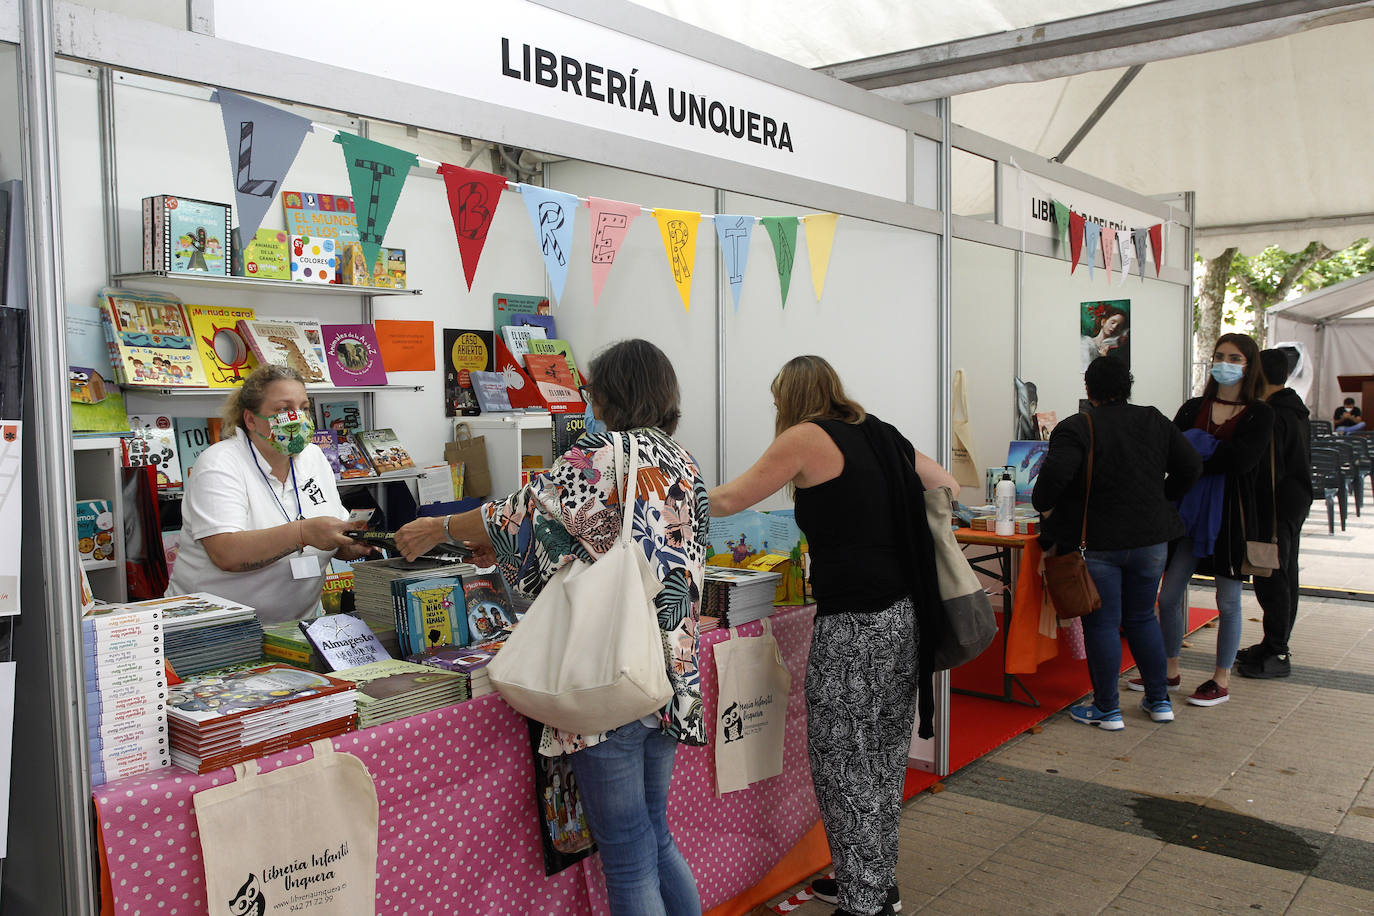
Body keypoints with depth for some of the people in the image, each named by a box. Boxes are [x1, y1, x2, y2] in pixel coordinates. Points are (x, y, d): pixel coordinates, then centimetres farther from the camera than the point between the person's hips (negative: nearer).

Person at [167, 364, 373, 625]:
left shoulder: (314, 457, 10)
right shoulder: (219, 465, -10)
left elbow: (334, 544, 12)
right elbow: (225, 554, -24)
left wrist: (353, 544, -11)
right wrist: (303, 533, -34)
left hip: (297, 623, 6)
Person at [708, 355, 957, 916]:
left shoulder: (807, 437, -6)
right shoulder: (881, 435, 13)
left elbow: (731, 499, 0)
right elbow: (947, 487, 20)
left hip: (855, 623, -8)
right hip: (906, 612, 8)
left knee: (842, 764, 4)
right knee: (884, 756, 18)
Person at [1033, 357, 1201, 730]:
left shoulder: (1075, 429, -12)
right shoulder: (1156, 422, 6)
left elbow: (1056, 474, -26)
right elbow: (1191, 468, 9)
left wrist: (1044, 505, -8)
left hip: (1098, 542, -5)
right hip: (1150, 539, 5)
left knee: (1101, 623, 4)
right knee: (1142, 618, 18)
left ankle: (1107, 709, 11)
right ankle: (1159, 700, 25)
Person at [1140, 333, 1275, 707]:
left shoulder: (1259, 414, -2)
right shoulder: (1193, 408, 8)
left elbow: (1242, 460, -17)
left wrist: (1198, 449, -11)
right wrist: (1217, 454, -16)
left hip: (1231, 513, -4)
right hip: (1190, 509, 4)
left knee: (1228, 600, 5)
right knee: (1169, 594, 5)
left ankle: (1222, 681, 18)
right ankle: (1170, 672, 20)